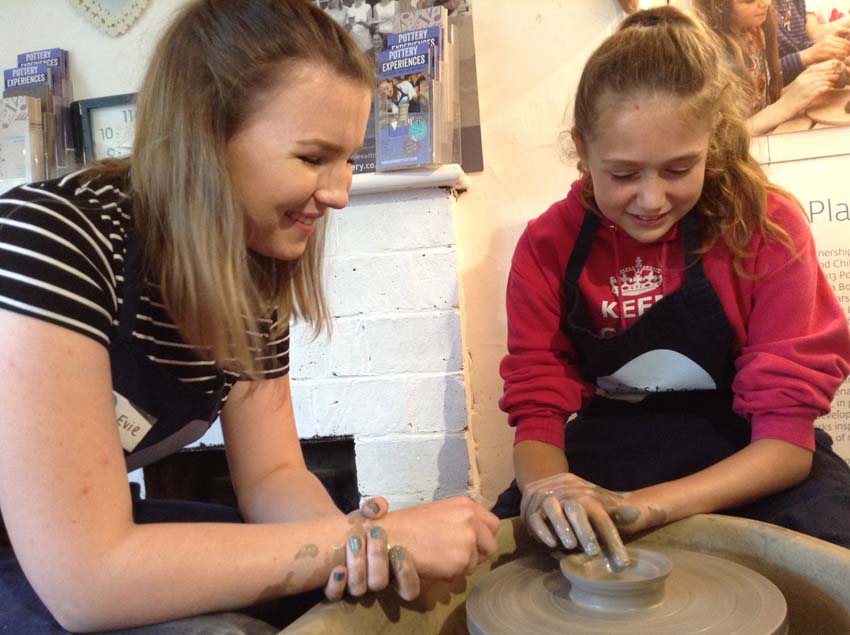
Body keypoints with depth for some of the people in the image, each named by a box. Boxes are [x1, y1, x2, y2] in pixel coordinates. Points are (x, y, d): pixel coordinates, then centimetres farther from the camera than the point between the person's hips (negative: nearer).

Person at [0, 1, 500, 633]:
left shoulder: (257, 276, -7)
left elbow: (271, 475, -4)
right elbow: (85, 582, -32)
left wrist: (356, 536, -25)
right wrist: (361, 537, -30)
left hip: (102, 535, 6)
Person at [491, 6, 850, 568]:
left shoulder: (768, 227, -12)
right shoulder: (547, 246, -7)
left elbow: (786, 440, -15)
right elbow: (538, 409, -6)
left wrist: (647, 505, -30)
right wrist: (545, 488, -30)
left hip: (745, 465, -1)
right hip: (608, 454, 2)